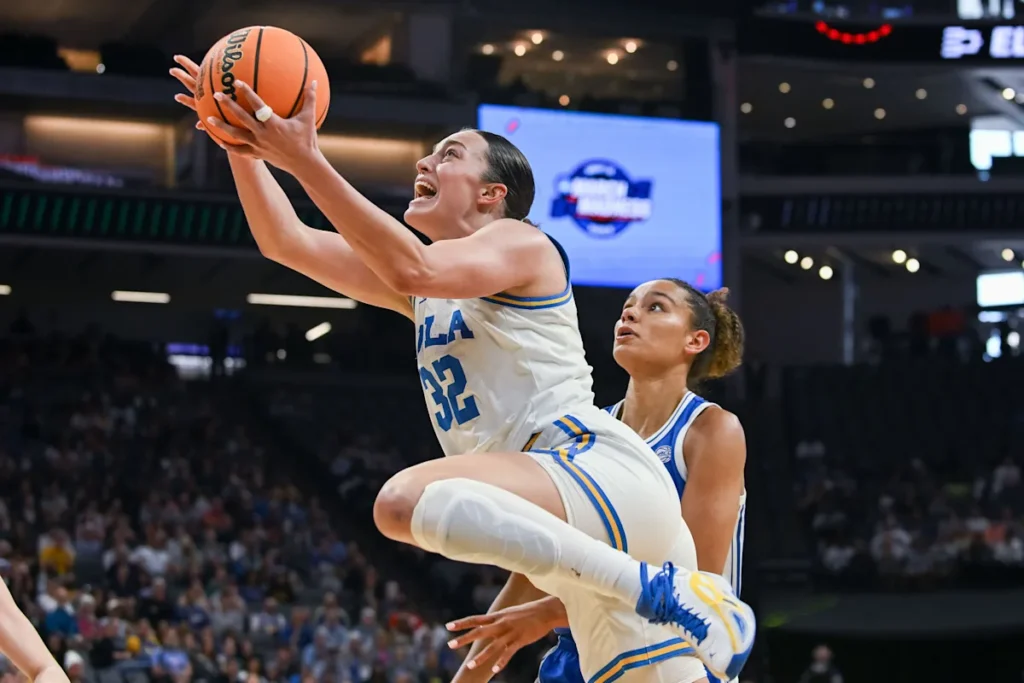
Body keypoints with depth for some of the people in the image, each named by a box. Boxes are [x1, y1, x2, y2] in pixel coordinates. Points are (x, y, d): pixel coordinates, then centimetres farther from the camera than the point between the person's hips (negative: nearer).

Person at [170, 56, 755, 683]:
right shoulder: (430, 288, 25)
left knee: (410, 500, -32)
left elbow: (412, 269, -20)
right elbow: (288, 244, 20)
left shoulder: (521, 243, 1)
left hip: (606, 471, -9)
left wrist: (305, 160, -21)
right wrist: (243, 144, 8)